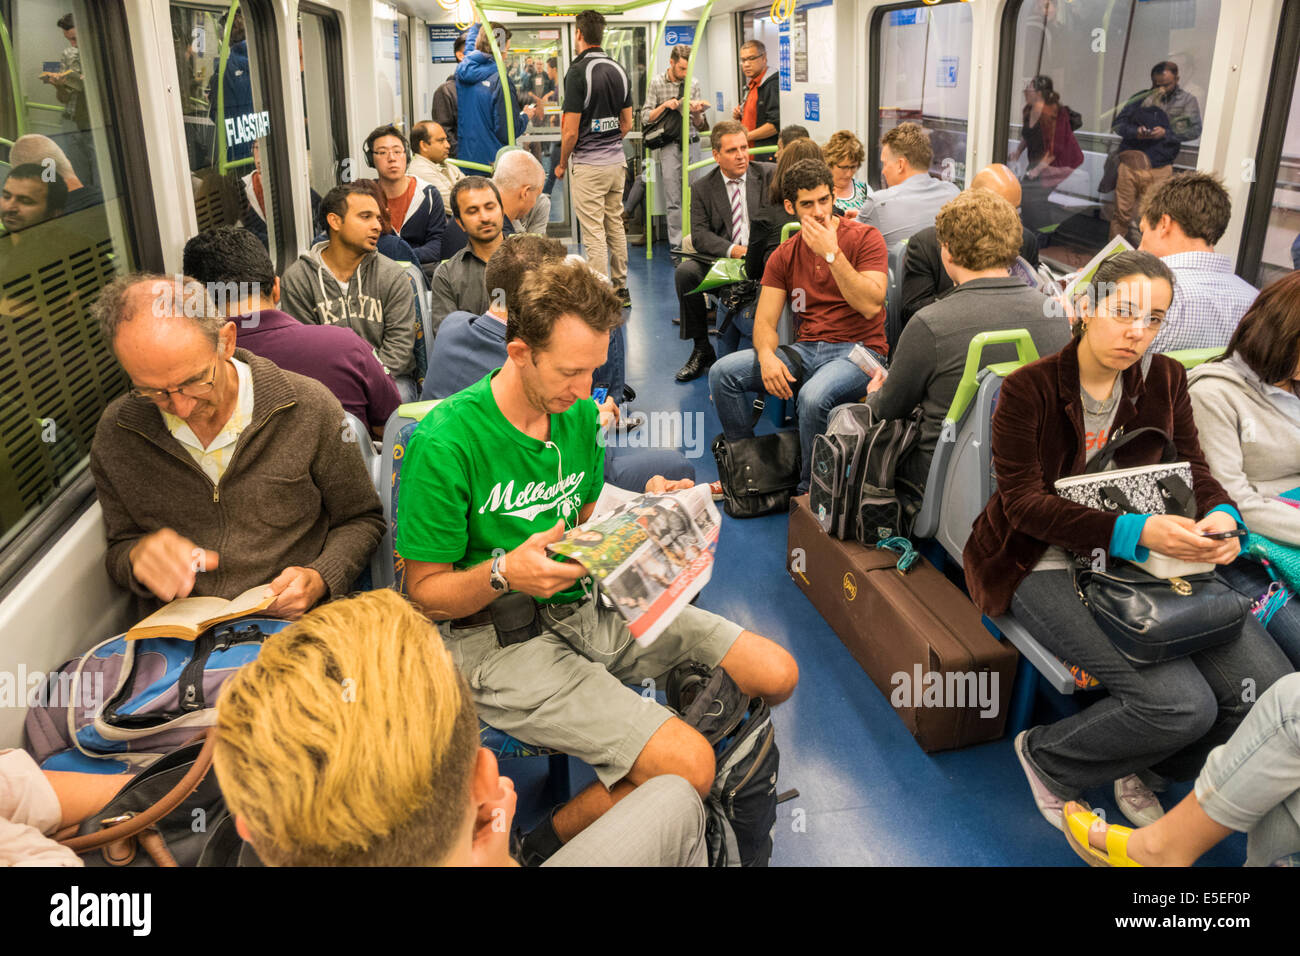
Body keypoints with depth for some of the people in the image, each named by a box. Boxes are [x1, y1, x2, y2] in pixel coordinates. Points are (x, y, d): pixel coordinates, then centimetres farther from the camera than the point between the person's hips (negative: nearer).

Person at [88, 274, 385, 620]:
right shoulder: (115, 433, 0)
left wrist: (319, 579, -14)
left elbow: (361, 520, 4)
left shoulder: (309, 408, -7)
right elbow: (118, 550, 11)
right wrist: (138, 558, -13)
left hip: (290, 628, -3)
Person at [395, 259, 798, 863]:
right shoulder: (445, 443, -18)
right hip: (496, 639, -7)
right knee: (690, 767, -22)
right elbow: (424, 595, -11)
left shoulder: (580, 412, 4)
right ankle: (549, 844, 3)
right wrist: (506, 575, -30)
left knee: (776, 675, -1)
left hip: (582, 606, 7)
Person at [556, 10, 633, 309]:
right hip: (617, 161, 7)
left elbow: (571, 131, -16)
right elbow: (627, 122, 13)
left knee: (594, 234, -3)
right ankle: (621, 289, 22)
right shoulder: (619, 70, 7)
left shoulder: (578, 71, -15)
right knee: (616, 227, 15)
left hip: (588, 166, -7)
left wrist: (562, 164, -1)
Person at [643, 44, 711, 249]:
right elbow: (646, 118, 1)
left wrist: (696, 113, -12)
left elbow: (700, 125, 9)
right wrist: (664, 106, -12)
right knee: (673, 200, -5)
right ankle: (677, 245, -2)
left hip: (691, 142, 2)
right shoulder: (656, 82, 3)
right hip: (668, 145, -2)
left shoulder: (694, 83, 7)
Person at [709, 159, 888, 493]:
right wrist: (767, 356, -18)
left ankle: (810, 491, -13)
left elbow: (871, 306, -16)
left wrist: (832, 253, -19)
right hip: (806, 350, 5)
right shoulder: (784, 255, 11)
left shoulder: (864, 238, -3)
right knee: (723, 372, -14)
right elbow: (765, 321, 5)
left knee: (813, 396, -37)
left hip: (858, 350, -5)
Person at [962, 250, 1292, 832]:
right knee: (1182, 703, -23)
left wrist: (1220, 516, -16)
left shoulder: (1165, 380, 9)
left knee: (1266, 689, -12)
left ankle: (1142, 767, 16)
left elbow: (1192, 468, 10)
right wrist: (1134, 531, -28)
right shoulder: (1029, 389, -10)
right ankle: (1046, 756, 6)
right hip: (1047, 563, -6)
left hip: (1142, 559, 6)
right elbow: (1023, 501, -15)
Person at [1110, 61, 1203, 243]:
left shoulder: (1187, 101, 7)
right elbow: (1118, 124, 7)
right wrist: (1135, 132, -13)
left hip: (1159, 170, -1)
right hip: (1130, 164, 1)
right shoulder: (1139, 98, 11)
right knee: (1122, 214, 3)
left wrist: (1166, 133, -17)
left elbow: (1195, 129, -3)